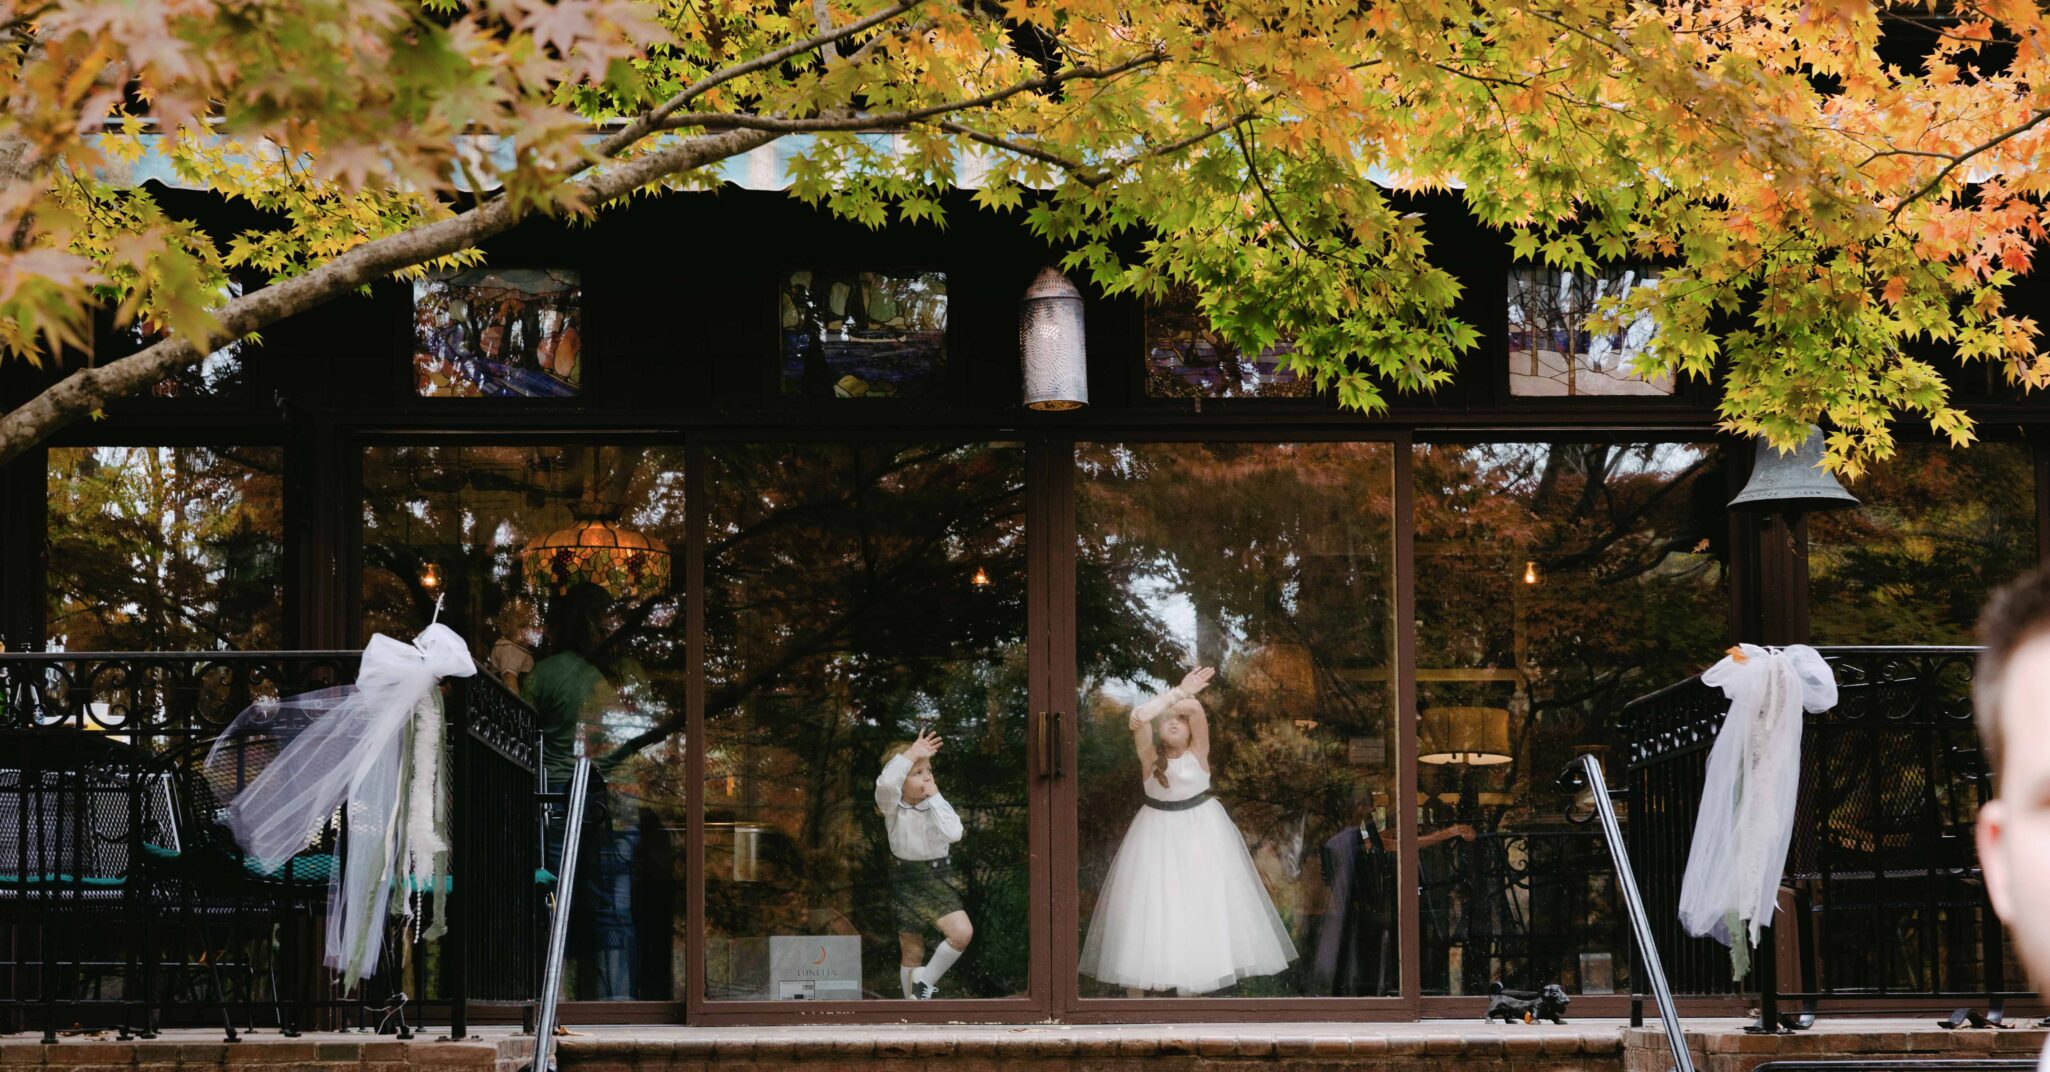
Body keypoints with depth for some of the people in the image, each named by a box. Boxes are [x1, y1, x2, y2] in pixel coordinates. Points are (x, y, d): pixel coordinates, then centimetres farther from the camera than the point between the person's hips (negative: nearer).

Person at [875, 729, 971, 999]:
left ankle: (925, 979, 2)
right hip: (907, 882, -1)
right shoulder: (893, 807, -9)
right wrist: (912, 753, -27)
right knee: (911, 952, 6)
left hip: (938, 878, 1)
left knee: (962, 932, -20)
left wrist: (935, 797, -17)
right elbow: (886, 783, -33)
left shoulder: (937, 805, -2)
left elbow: (953, 833, -21)